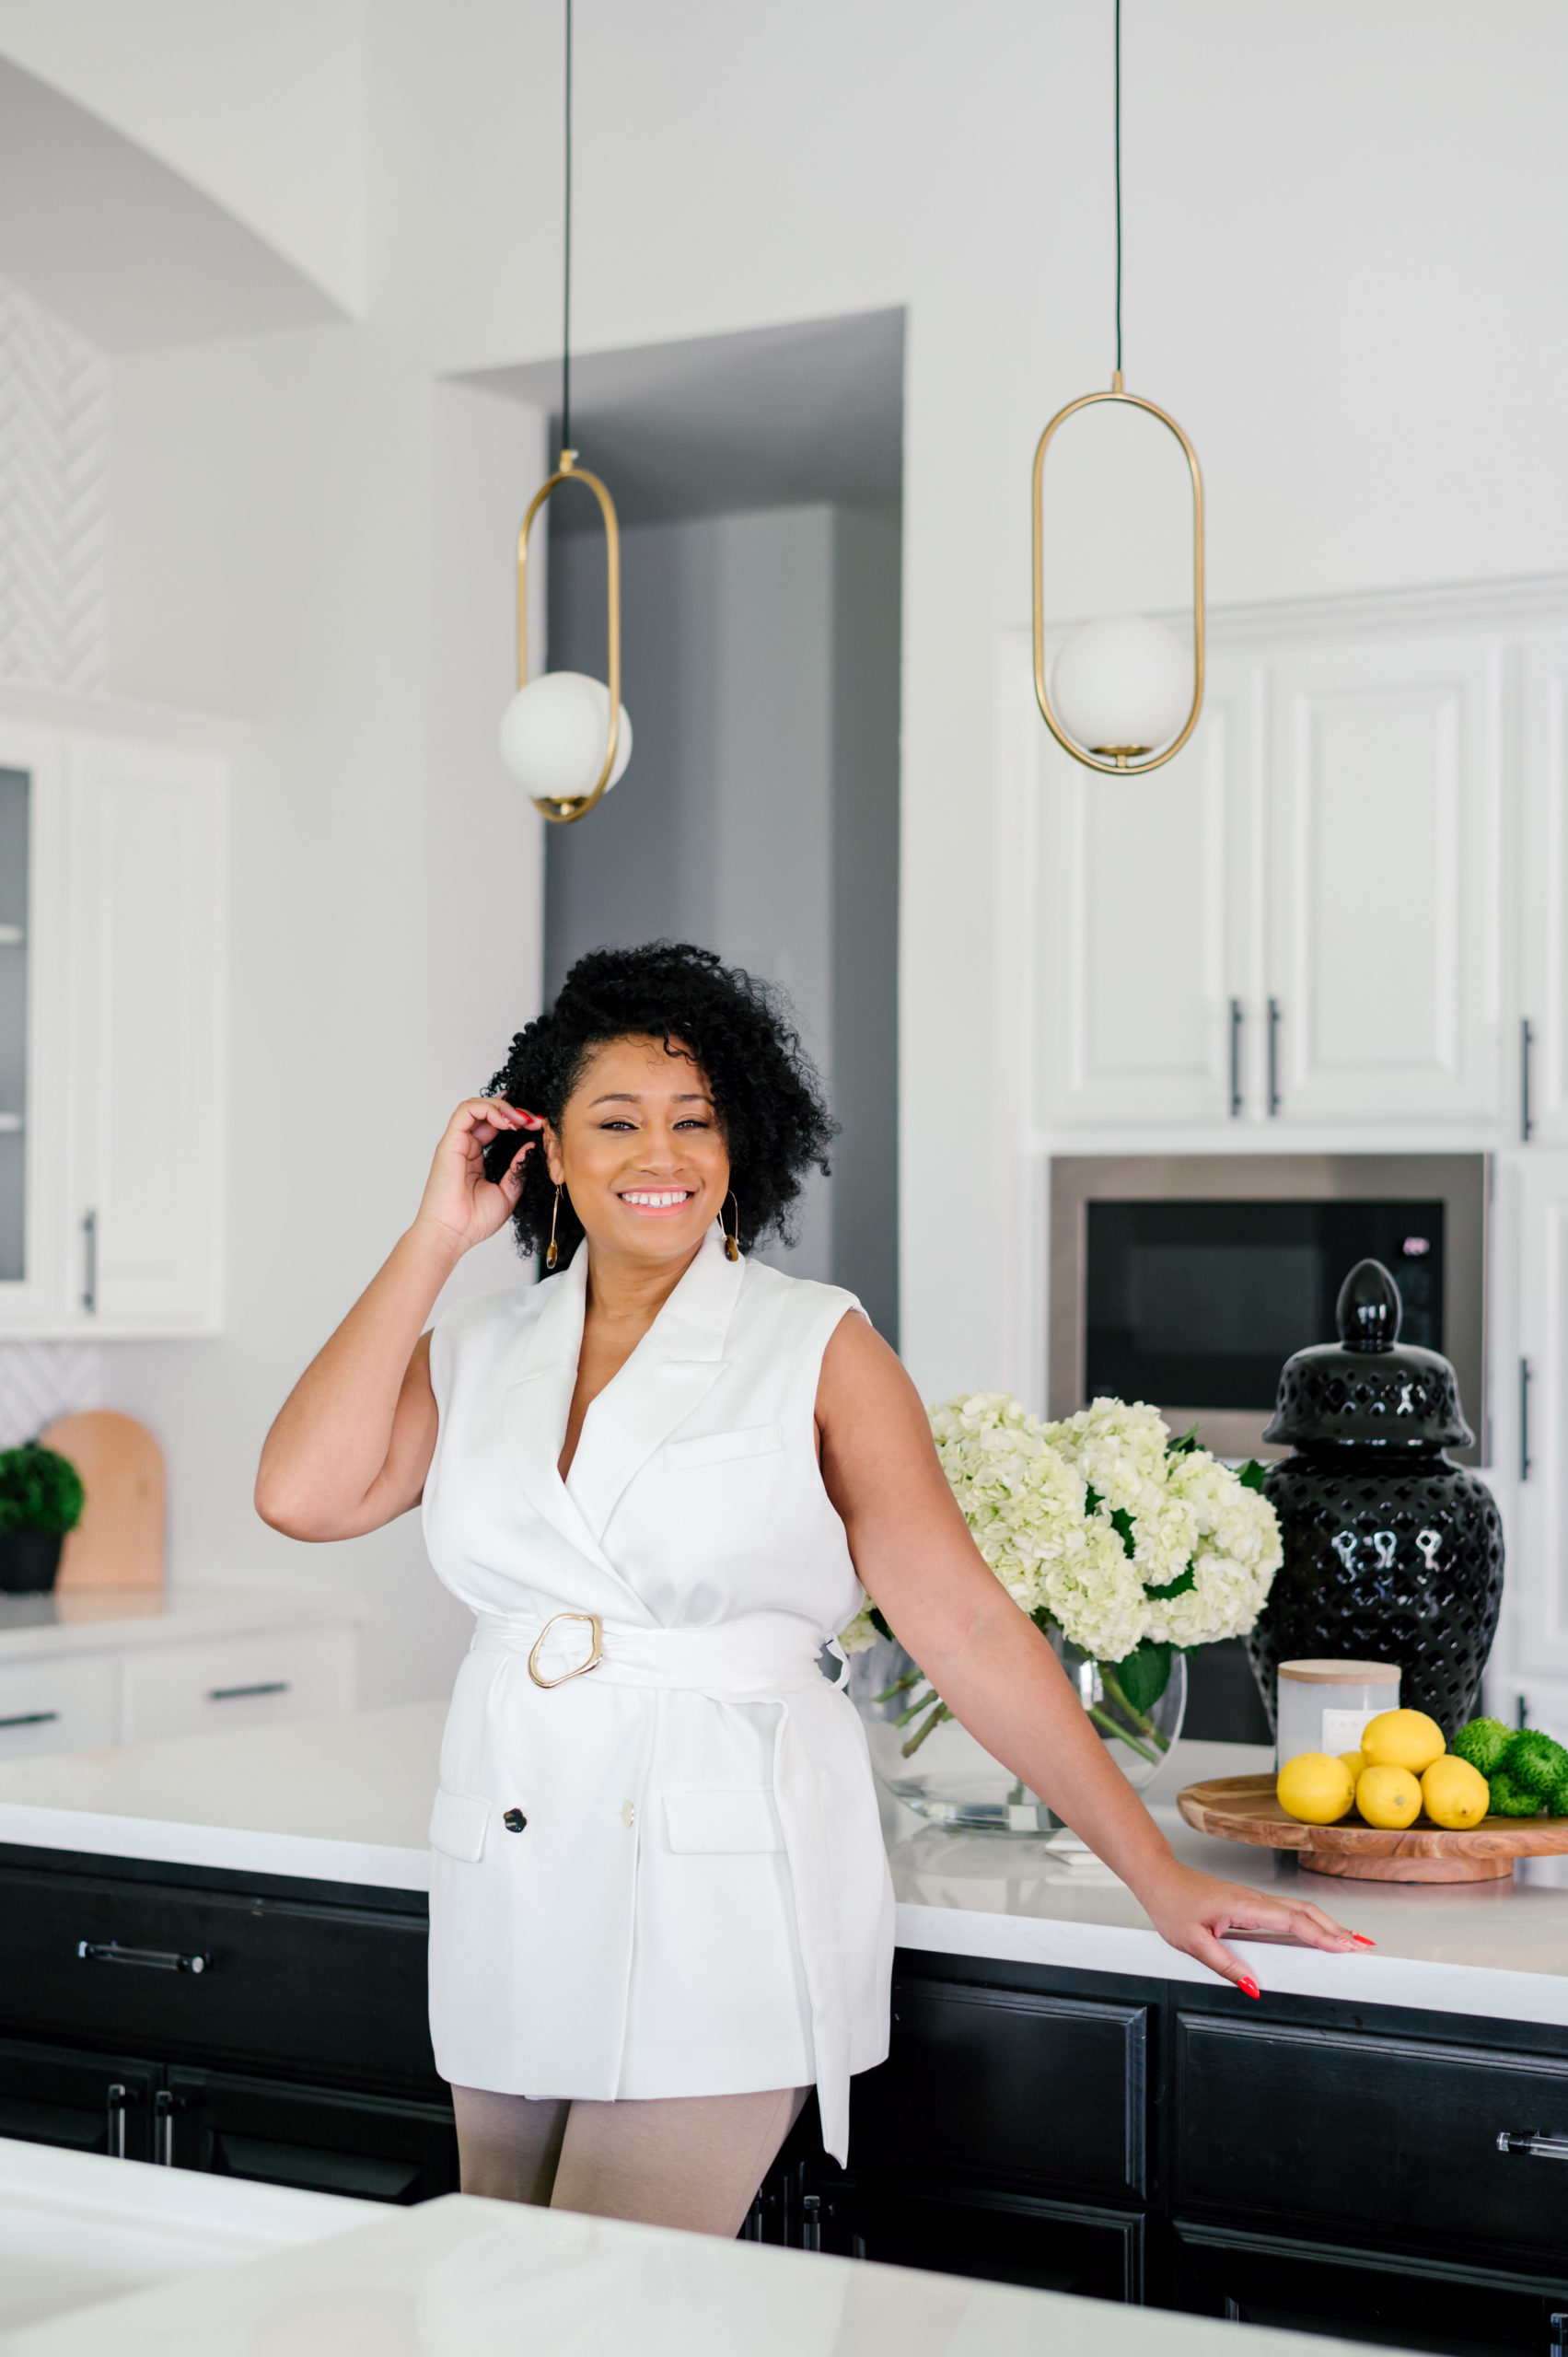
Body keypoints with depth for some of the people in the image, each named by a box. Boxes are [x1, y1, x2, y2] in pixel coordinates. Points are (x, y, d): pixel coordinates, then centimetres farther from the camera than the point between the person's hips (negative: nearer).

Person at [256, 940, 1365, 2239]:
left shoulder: (815, 1347, -2)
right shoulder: (480, 1347, 9)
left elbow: (963, 1620, -4)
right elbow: (304, 1494, -6)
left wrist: (1159, 1877, -7)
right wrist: (437, 1237, -1)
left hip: (720, 1887, -4)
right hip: (512, 1896, 5)